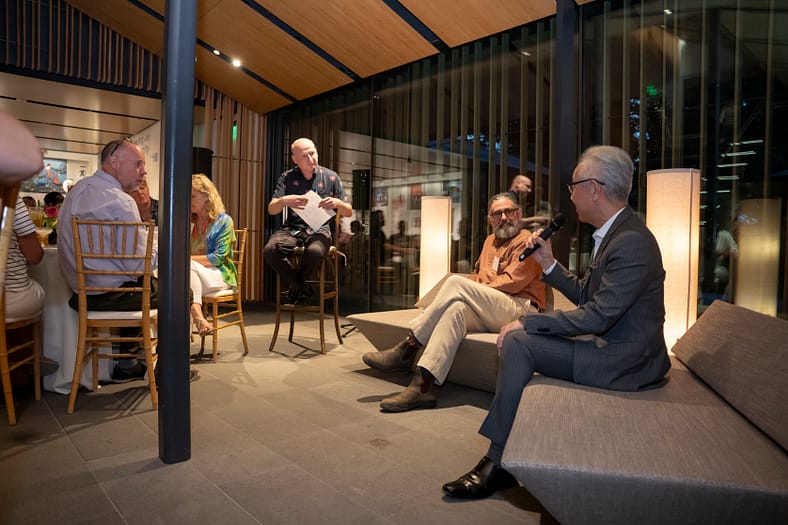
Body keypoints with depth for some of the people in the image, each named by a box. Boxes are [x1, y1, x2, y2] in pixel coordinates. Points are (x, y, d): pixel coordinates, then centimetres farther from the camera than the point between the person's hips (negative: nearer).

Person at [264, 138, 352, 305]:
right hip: (292, 228, 2)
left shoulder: (331, 177, 6)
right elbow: (271, 210, 1)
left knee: (315, 252, -38)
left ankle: (295, 286, -4)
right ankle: (302, 289, -5)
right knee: (270, 250, -31)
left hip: (319, 229, -1)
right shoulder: (287, 177, 7)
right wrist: (284, 201, -22)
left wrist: (337, 203, -16)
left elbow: (348, 212, 7)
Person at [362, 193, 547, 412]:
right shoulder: (491, 241, 26)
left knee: (455, 283, -25)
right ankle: (423, 386, -40)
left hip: (521, 310, -6)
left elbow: (512, 282, -11)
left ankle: (407, 349, -25)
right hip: (489, 315, 6)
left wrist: (469, 291, -8)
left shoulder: (526, 241, 1)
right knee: (456, 309, -29)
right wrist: (467, 293, 7)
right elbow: (477, 275, 30)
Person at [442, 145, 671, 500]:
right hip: (610, 345, 10)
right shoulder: (614, 232, 10)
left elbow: (597, 316, -26)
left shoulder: (631, 241, -22)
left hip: (624, 360, -10)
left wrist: (526, 323, -21)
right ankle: (499, 459, 8)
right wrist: (548, 263, 5)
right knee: (519, 338, 4)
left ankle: (499, 462, -7)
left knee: (519, 341, -19)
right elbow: (585, 294, 15)